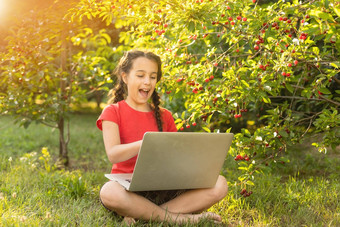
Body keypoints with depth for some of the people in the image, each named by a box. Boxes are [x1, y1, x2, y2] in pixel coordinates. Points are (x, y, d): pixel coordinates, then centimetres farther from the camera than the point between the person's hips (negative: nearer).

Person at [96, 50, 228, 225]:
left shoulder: (164, 116, 17)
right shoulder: (112, 112, 3)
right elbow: (113, 155, -15)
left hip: (162, 189, 4)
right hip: (127, 187, -4)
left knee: (219, 185, -19)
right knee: (109, 192, -41)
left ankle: (143, 214, -25)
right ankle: (175, 217, -23)